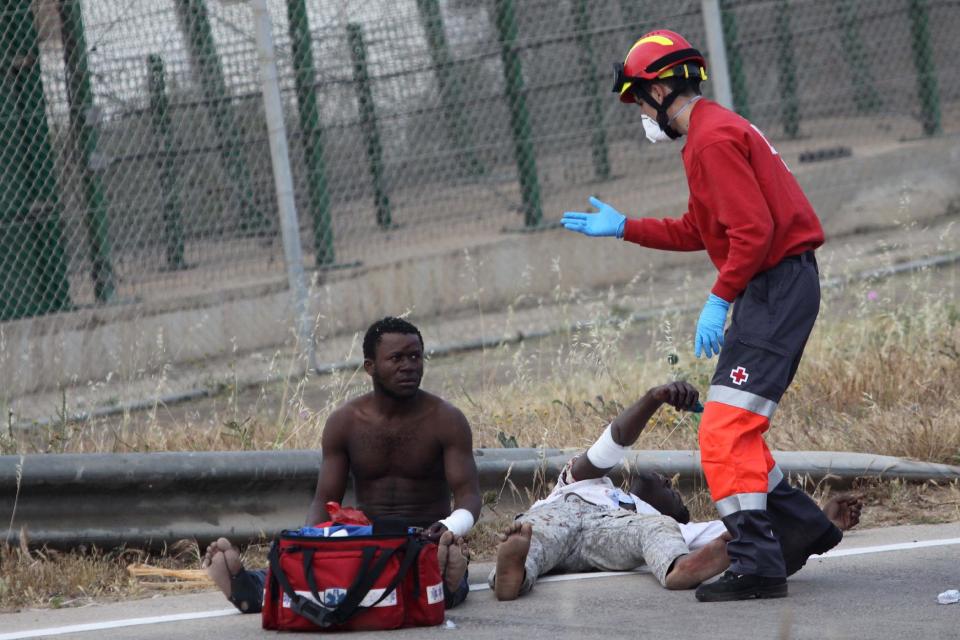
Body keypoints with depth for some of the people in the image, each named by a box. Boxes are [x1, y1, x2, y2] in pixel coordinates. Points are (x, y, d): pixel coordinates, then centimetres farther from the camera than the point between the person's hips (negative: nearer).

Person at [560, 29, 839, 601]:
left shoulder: (713, 139, -15)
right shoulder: (715, 131, 19)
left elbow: (752, 232, -23)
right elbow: (695, 232, 26)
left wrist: (720, 299, -20)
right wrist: (622, 228, 28)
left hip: (775, 288, -11)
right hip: (772, 288, 11)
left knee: (725, 430, -14)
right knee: (732, 429, 17)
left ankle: (757, 565, -19)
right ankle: (803, 526, 23)